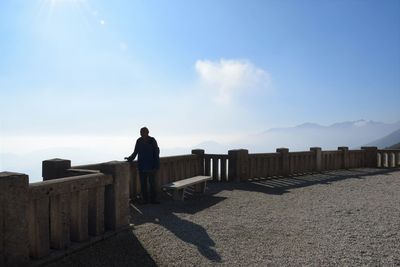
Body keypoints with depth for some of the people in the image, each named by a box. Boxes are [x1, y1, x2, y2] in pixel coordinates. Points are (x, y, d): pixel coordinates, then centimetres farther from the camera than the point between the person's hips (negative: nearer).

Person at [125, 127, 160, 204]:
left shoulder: (152, 141, -8)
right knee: (143, 184, 8)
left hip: (151, 167, -3)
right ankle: (145, 199, 19)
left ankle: (153, 199, 13)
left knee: (152, 183, 3)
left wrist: (156, 166, -10)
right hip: (142, 166, 4)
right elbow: (135, 152, 12)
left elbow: (156, 153, -6)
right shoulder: (139, 141, 2)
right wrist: (130, 158, -6)